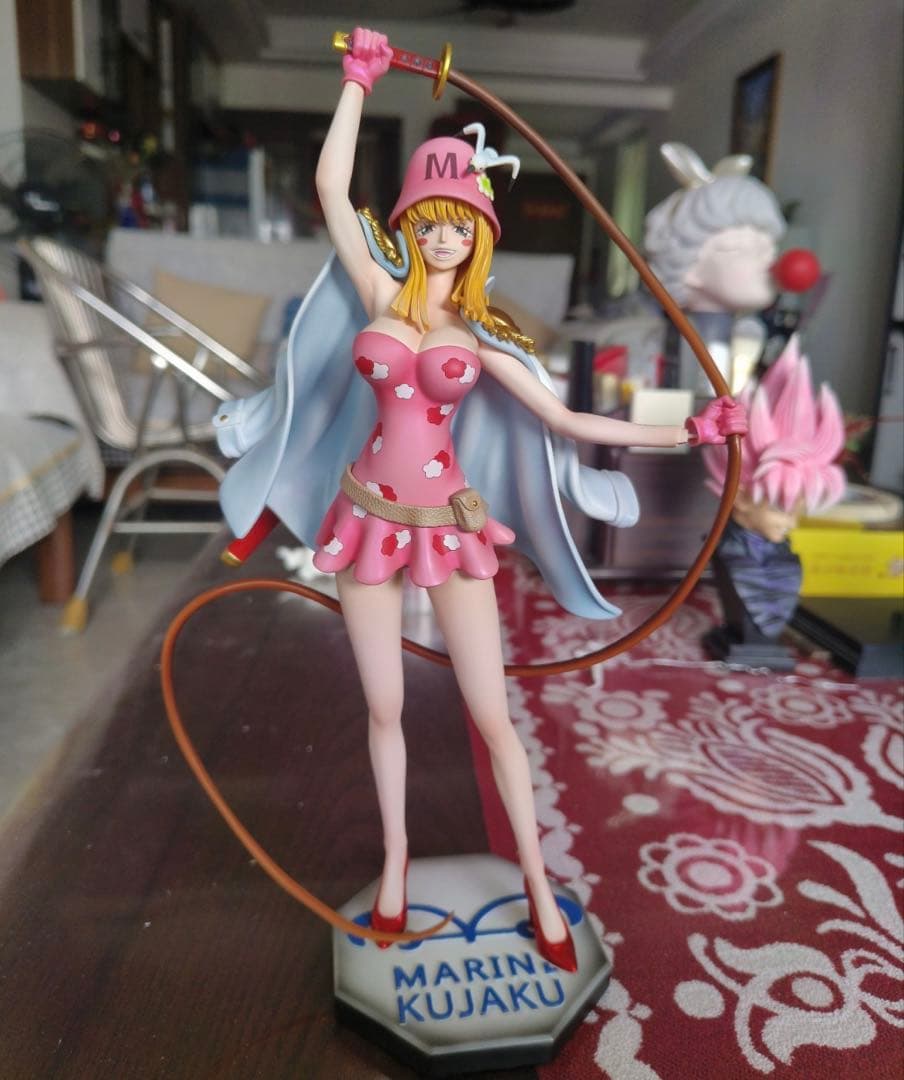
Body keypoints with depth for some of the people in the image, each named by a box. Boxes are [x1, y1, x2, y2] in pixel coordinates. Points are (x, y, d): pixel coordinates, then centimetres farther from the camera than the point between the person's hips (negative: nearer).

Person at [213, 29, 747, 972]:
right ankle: (395, 860, 34)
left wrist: (687, 432, 0)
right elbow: (331, 188, 3)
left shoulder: (481, 339, 3)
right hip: (368, 518, 1)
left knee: (493, 716, 2)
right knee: (383, 708, 12)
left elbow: (565, 422, 3)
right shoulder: (379, 294, 4)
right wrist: (359, 79, 11)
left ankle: (537, 882, 21)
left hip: (449, 525, -1)